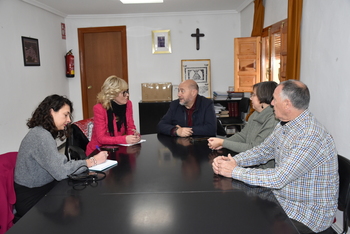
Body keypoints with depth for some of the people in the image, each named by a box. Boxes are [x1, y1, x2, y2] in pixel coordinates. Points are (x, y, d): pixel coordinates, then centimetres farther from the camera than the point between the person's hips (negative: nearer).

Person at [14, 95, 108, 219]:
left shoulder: (44, 133, 8)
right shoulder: (41, 135, -22)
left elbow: (57, 165, 3)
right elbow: (60, 171, -28)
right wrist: (92, 161, -19)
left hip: (43, 191, 8)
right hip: (33, 201, -8)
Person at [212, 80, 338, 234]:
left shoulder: (312, 137, -29)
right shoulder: (284, 126, 0)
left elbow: (278, 178, -30)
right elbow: (262, 151, 8)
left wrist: (234, 171, -22)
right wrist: (232, 160, -10)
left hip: (308, 213, -7)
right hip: (282, 198, 8)